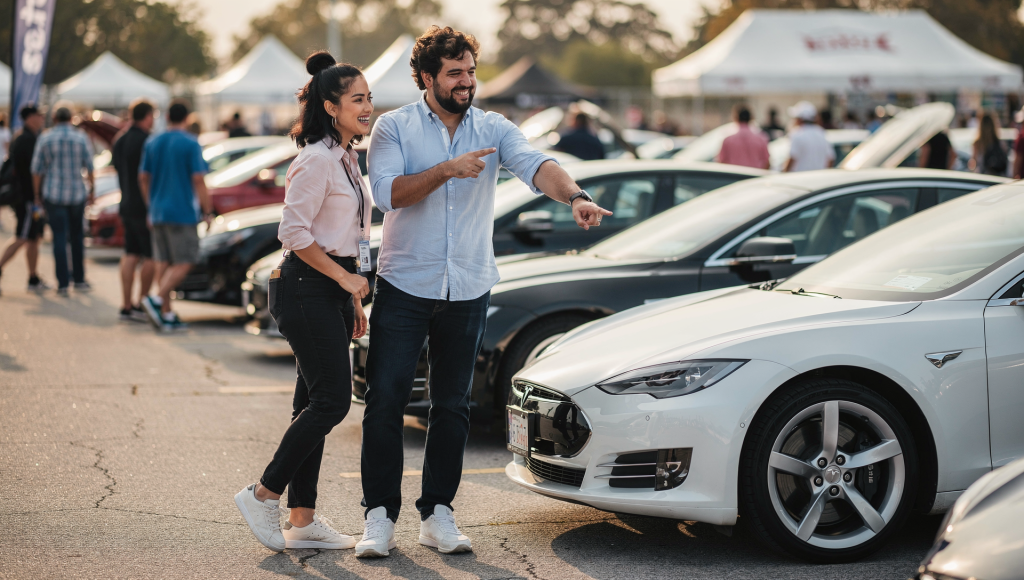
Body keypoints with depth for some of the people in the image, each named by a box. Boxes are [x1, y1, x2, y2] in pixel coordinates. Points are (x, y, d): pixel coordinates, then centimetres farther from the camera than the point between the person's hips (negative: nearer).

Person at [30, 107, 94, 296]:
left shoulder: (45, 138, -1)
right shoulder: (81, 137, -1)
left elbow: (37, 169, -1)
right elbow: (89, 166, -2)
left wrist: (37, 194, 7)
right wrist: (92, 189, 8)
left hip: (53, 195, -1)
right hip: (77, 194, 1)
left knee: (59, 238, 1)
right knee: (77, 237, 14)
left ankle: (63, 284, -2)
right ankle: (79, 280, 17)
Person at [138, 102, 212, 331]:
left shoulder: (152, 144, 9)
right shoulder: (191, 144, -8)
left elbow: (143, 178, 12)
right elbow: (198, 180, -11)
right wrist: (207, 211, -5)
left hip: (158, 212, 6)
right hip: (182, 212, -6)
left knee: (164, 263, 8)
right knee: (183, 263, -2)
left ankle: (167, 315, 7)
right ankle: (157, 300, -20)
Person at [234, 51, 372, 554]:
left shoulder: (346, 160, 16)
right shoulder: (316, 161, -14)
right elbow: (293, 233, -19)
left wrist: (354, 300, 19)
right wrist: (344, 277, -15)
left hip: (333, 291, 10)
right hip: (307, 290, -10)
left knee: (316, 404, 8)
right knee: (331, 401, -10)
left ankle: (302, 521, 11)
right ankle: (262, 495, 1)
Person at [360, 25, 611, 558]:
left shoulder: (493, 129, 2)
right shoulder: (394, 127, -1)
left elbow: (535, 165, -16)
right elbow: (388, 192, -16)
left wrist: (574, 196, -36)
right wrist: (447, 169, -25)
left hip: (468, 290, 2)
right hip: (404, 287, -2)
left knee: (452, 406, 8)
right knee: (385, 400, -4)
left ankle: (437, 513, 19)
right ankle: (380, 515, 5)